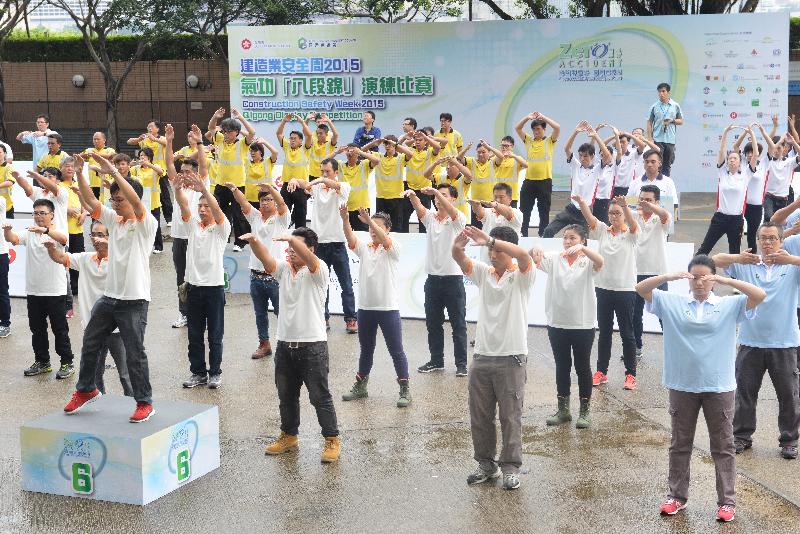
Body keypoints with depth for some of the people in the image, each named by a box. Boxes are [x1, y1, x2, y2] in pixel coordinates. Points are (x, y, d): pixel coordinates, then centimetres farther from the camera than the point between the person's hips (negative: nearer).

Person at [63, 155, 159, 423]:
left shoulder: (146, 223, -10)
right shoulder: (113, 220, 10)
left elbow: (136, 201, -29)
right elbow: (90, 200, 2)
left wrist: (113, 171, -33)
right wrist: (79, 172, -11)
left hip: (134, 300, -7)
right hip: (109, 296, 7)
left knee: (134, 353, -1)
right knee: (90, 343, 16)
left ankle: (145, 402, 11)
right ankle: (86, 389, 35)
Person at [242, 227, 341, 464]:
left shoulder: (318, 270, -7)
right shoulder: (284, 269, 8)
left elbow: (309, 258, -30)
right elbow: (265, 257, -10)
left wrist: (291, 239, -47)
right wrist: (253, 241, -31)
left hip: (312, 345, -6)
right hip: (285, 344, 6)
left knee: (320, 396, 0)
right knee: (286, 395, 16)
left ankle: (332, 441, 10)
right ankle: (289, 437, 31)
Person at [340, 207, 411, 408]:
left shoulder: (392, 248, -4)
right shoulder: (364, 248, 8)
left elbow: (383, 239, -26)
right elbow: (350, 238, -10)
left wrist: (369, 219, -40)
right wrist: (345, 220, -30)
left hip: (388, 308, -5)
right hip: (365, 308, 5)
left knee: (396, 351, 1)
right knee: (366, 349, 17)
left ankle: (405, 389, 6)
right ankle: (360, 386, 28)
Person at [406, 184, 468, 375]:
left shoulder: (458, 219, -4)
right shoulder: (430, 217, 7)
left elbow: (451, 210, -27)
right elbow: (419, 207, -13)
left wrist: (436, 191, -42)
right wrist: (412, 196, -35)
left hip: (453, 278, -5)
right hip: (433, 278, 5)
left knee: (458, 324, 2)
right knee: (433, 324, 11)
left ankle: (461, 363, 9)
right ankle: (436, 361, 22)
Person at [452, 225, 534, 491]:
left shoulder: (522, 276, -4)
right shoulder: (483, 273, 10)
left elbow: (524, 256, -26)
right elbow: (460, 259, -7)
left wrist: (490, 240, -39)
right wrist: (458, 246, -32)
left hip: (511, 358, -5)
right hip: (481, 356, 5)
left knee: (510, 416, 3)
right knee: (479, 415, 11)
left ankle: (511, 467, 14)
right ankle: (486, 464, 24)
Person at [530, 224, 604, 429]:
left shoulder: (588, 261, -4)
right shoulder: (554, 259, 2)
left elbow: (599, 262, -27)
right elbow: (529, 258, -12)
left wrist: (582, 249, -45)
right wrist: (535, 248, -35)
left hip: (583, 324, -3)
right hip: (557, 323, 3)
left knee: (582, 367, 8)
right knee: (562, 366, 12)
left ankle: (585, 411, 19)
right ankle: (563, 409, 23)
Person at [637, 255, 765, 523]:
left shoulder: (730, 305, -1)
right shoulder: (672, 302, 2)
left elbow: (760, 295, -12)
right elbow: (641, 289, -5)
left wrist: (726, 280, -20)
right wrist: (669, 276, -21)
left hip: (719, 387, -1)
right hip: (682, 385, 1)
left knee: (723, 445, 7)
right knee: (680, 444, 13)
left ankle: (727, 501, 16)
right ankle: (677, 495, 25)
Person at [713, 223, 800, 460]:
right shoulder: (746, 264, 5)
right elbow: (715, 260, -3)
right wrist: (737, 258, -22)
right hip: (751, 341, 1)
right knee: (745, 391, 9)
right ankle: (742, 436, 22)